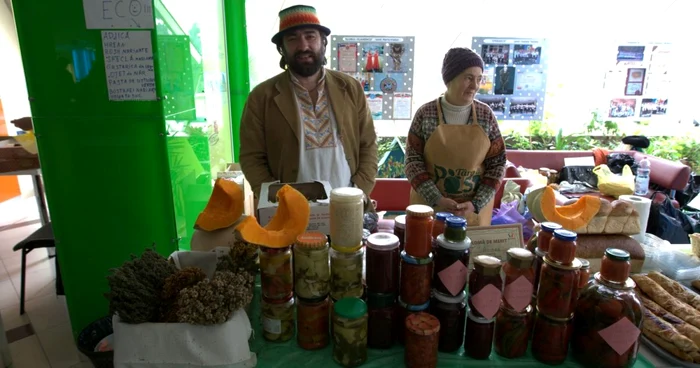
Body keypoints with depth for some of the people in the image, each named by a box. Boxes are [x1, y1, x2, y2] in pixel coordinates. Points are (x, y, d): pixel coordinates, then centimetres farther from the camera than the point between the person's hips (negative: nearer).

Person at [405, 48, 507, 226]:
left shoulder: (486, 115, -2)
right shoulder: (426, 114, -7)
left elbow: (497, 164, 1)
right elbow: (413, 161, -7)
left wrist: (477, 203, -10)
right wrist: (436, 199, -16)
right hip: (429, 206, -1)